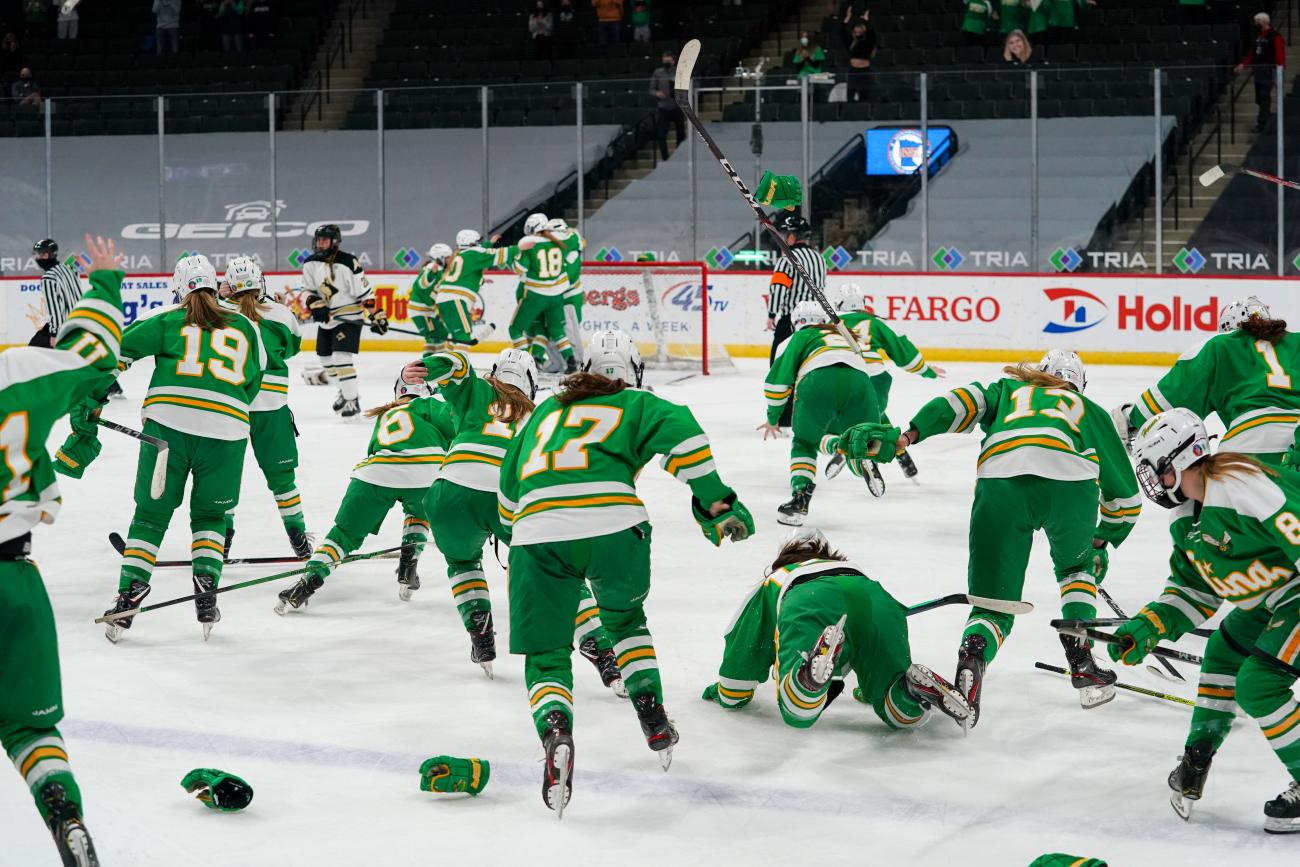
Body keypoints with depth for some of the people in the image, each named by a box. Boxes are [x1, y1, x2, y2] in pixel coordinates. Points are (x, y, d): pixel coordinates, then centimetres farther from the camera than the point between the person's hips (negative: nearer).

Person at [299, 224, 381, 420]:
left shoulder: (348, 263, -18)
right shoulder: (310, 264, 0)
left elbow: (365, 291, -15)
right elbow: (309, 290, 8)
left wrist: (377, 315, -16)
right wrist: (316, 305, -11)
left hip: (348, 317, -7)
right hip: (326, 319, 7)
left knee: (341, 358, -18)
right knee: (326, 358, 15)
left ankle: (352, 401, -11)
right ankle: (346, 390, 37)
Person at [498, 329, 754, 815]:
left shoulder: (546, 412, 32)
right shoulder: (637, 406, 21)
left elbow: (510, 483, 39)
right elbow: (679, 431, -1)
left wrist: (515, 534, 54)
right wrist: (716, 503, -1)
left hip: (536, 530, 1)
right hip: (613, 526, -1)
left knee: (545, 653, 9)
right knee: (625, 617, 30)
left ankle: (554, 728, -19)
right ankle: (651, 714, 22)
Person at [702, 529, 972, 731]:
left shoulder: (771, 583, 41)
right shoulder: (850, 568, 48)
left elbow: (741, 649, 47)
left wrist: (727, 691, 64)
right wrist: (871, 686, 75)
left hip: (810, 611, -3)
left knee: (797, 713, -12)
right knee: (907, 715, 14)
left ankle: (818, 658, -40)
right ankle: (917, 685, -20)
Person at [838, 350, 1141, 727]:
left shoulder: (1007, 389, 36)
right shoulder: (1091, 411, 37)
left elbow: (962, 403, 13)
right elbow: (1125, 495, 40)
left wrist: (904, 437, 2)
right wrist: (1102, 542, 56)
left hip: (999, 479, 0)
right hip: (1070, 479, 0)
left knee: (993, 605, 7)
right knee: (1078, 567, 33)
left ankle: (972, 658, -24)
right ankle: (1081, 663, 21)